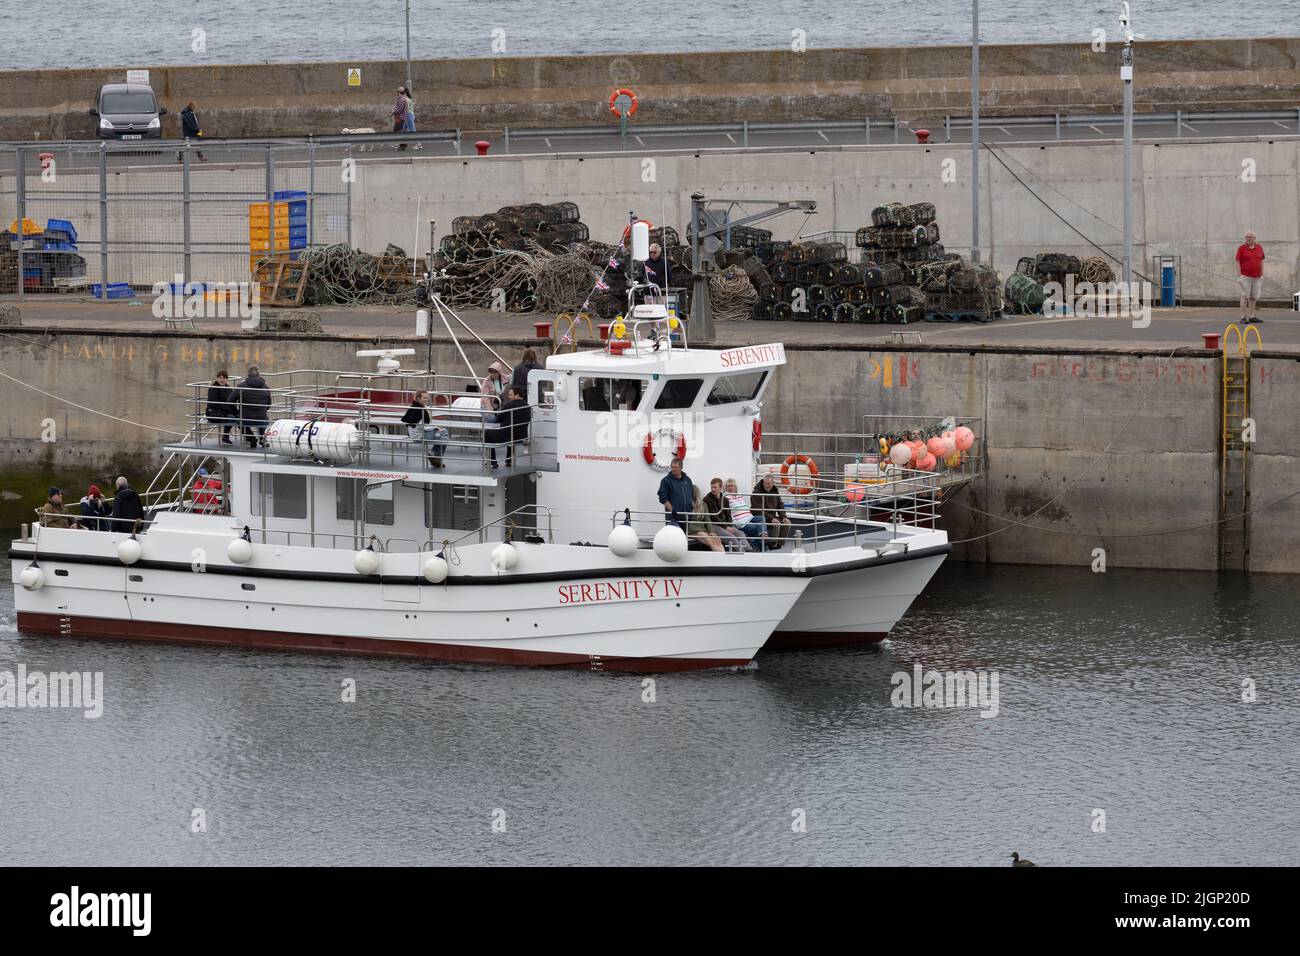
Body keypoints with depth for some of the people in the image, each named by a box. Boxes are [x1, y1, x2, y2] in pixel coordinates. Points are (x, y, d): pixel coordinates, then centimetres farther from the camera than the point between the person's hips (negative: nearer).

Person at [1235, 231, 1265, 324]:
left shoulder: (1259, 247, 7)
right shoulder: (1241, 248, -4)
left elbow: (1261, 261, 14)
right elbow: (1237, 262, -5)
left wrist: (1262, 274, 9)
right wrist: (1239, 275, -12)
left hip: (1257, 277, 4)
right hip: (1246, 277, -4)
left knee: (1254, 297, 9)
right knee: (1245, 296, -6)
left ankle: (1252, 316, 17)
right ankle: (1243, 317, -5)